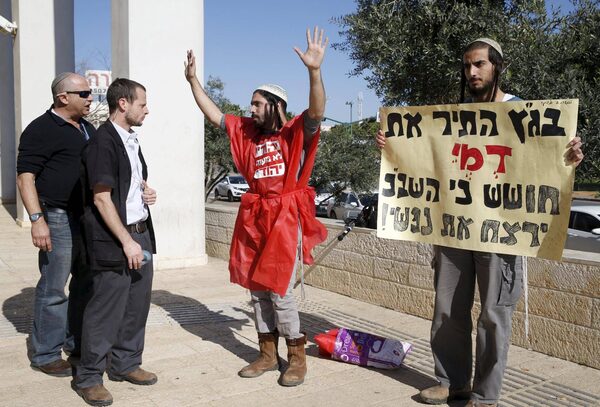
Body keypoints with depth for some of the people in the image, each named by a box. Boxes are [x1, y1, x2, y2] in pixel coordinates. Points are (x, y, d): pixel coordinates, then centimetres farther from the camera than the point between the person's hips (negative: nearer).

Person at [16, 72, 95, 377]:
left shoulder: (88, 129, 16)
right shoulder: (42, 129, -8)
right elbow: (25, 177, -13)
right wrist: (37, 219, -21)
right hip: (60, 220, -8)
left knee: (86, 284, 14)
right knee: (53, 289, -1)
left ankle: (77, 343, 28)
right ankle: (46, 355, 11)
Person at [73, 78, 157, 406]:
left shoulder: (131, 140, 14)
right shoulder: (102, 142, -14)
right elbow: (101, 198, -17)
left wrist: (146, 191, 8)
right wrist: (126, 241, -18)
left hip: (140, 233, 9)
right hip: (113, 240, -9)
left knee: (137, 305, 14)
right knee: (106, 311, -1)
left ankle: (126, 364, 29)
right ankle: (88, 378, 14)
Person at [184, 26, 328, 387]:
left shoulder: (296, 133, -8)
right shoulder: (247, 131, 10)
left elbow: (317, 113, -26)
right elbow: (214, 115, 15)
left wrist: (315, 70, -40)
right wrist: (193, 79, 13)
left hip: (286, 220, -7)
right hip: (254, 219, 7)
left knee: (279, 292, -4)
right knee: (257, 289, 11)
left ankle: (297, 357, 14)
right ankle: (268, 354, 25)